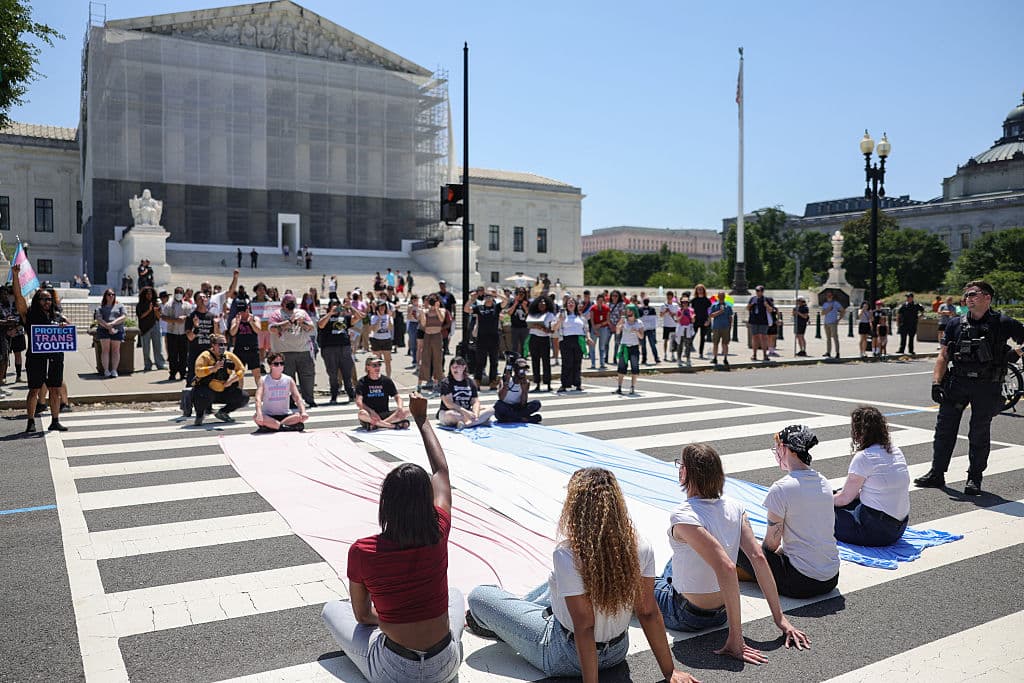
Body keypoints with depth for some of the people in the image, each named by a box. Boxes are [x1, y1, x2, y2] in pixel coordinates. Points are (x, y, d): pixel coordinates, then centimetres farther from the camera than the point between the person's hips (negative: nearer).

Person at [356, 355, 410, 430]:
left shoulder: (386, 380, 8)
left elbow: (397, 396, 8)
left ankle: (375, 425, -29)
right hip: (370, 415, -3)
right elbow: (358, 402, -14)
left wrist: (400, 407, -16)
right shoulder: (362, 382, -2)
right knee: (362, 414, -38)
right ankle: (394, 425, -30)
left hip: (385, 414, 3)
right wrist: (371, 411, -32)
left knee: (406, 412, -22)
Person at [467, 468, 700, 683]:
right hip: (618, 650, 6)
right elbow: (649, 613, -10)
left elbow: (584, 626, -27)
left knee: (479, 596, 10)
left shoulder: (567, 555, -31)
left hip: (568, 657, -6)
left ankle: (494, 622, 44)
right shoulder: (639, 546, -15)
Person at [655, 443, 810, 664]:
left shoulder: (682, 517, -28)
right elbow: (758, 558, -12)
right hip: (722, 611, 6)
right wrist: (780, 618, -7)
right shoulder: (735, 508, -9)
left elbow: (726, 568, -35)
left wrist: (735, 640, -31)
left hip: (688, 616, -6)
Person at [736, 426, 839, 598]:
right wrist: (781, 549, 20)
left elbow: (772, 543, -10)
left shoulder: (780, 489, -17)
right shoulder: (824, 482, 5)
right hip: (832, 578, 7)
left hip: (802, 584, -7)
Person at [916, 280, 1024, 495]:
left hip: (987, 387, -3)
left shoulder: (1003, 323, -2)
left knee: (979, 434, 6)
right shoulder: (956, 324, 6)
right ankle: (937, 474, 15)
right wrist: (936, 383, -2)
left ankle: (974, 478, 19)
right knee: (944, 429, 5)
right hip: (957, 382, 3)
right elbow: (943, 356, 6)